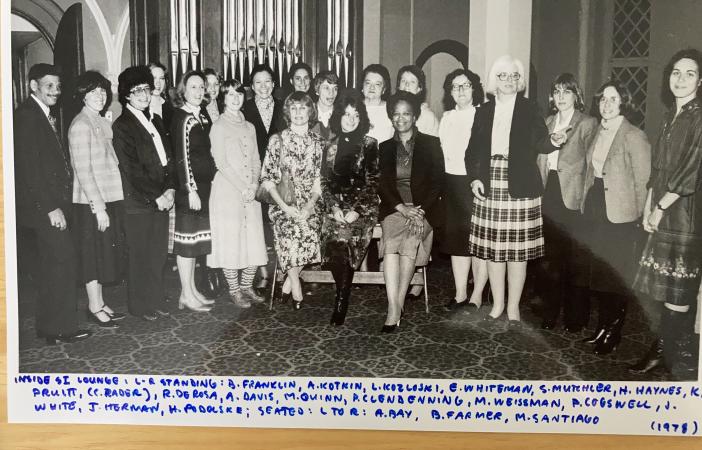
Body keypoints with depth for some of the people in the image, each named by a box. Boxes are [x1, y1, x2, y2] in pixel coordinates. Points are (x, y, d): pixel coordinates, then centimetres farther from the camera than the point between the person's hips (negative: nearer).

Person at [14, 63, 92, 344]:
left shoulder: (45, 116, 16)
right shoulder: (26, 116, -12)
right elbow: (30, 167, -18)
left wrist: (58, 204, 8)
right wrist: (51, 207, -20)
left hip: (53, 203, 10)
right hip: (44, 205, -10)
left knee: (52, 265, 14)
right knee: (63, 262, -8)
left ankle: (49, 326, 24)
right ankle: (60, 328, 1)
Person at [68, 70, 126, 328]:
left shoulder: (102, 123, 12)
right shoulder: (81, 125, -13)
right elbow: (83, 170, -17)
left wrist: (110, 204, 9)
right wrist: (98, 207, -18)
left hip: (109, 199, 8)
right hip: (91, 203, -8)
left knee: (105, 254, 14)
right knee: (94, 255, 1)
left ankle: (100, 304, 24)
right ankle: (94, 307, 13)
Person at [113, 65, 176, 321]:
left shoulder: (156, 120, 15)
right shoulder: (122, 126, -7)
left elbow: (168, 158, 14)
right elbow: (131, 170, -12)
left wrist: (170, 189, 0)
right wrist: (156, 197, -12)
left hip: (161, 199, 6)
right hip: (138, 202, -6)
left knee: (159, 254, 9)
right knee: (140, 256, 3)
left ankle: (156, 301, 21)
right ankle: (140, 306, 15)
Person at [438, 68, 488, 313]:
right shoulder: (446, 118, 14)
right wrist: (440, 186, 11)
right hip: (451, 182, 6)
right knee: (456, 238, 10)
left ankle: (477, 295, 9)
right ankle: (460, 293, 19)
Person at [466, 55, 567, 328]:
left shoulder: (529, 111, 5)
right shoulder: (483, 112, 11)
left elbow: (539, 142, -4)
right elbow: (472, 151, 10)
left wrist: (553, 141, -26)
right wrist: (474, 178, -4)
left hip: (519, 188, -2)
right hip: (488, 187, 2)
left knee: (518, 250, 0)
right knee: (492, 249, 5)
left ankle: (513, 307, 12)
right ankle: (497, 304, 19)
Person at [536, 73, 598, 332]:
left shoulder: (588, 124, -1)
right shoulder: (547, 123, 16)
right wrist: (539, 190, 7)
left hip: (572, 198, -5)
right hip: (548, 196, 5)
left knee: (573, 260, 0)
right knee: (549, 259, 8)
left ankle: (576, 317, 12)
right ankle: (550, 313, 19)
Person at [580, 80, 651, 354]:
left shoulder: (634, 137, -12)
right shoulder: (598, 132, 9)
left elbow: (643, 180, -10)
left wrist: (637, 217, -8)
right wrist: (586, 205, 9)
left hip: (619, 215, -7)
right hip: (594, 211, 7)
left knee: (617, 275, 2)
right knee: (597, 272, 13)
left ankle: (614, 333, 15)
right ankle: (602, 326, 26)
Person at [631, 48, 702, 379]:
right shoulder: (671, 117, 14)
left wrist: (661, 208, -9)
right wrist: (648, 209, 8)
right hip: (663, 216, 7)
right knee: (666, 286, 11)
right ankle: (664, 350, 22)